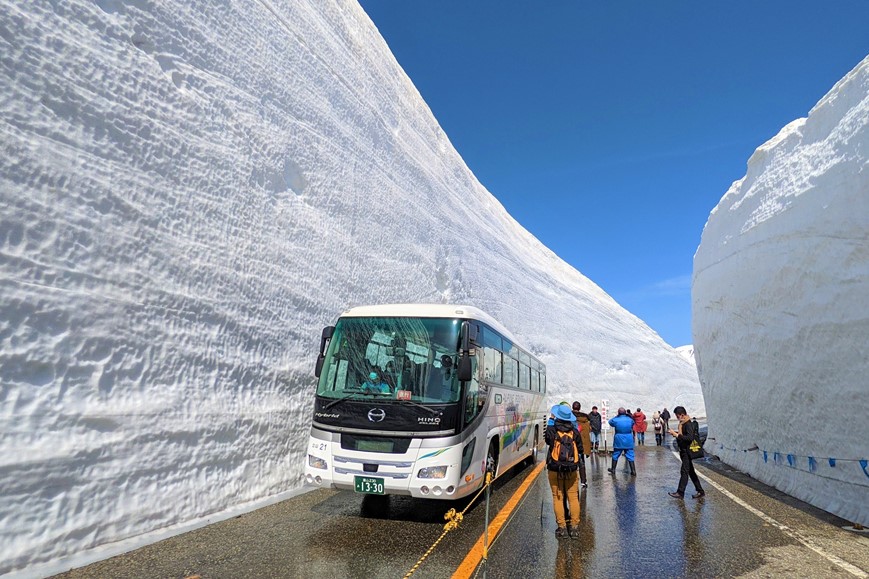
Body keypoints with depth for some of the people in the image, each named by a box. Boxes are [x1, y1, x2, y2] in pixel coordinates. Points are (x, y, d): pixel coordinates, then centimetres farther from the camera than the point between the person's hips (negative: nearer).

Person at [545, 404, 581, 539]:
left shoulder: (551, 430, -12)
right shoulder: (574, 431, -5)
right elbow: (580, 449, 3)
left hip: (555, 470, -2)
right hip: (572, 470, 2)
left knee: (557, 498, 7)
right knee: (573, 498, 11)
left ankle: (562, 527, 10)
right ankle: (574, 527, 13)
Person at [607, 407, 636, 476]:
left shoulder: (616, 420, -11)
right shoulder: (630, 420, -5)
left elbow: (610, 422, 10)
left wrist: (616, 416, 11)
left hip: (619, 441, -1)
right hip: (628, 441, 1)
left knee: (615, 455, 12)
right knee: (630, 456, 5)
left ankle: (613, 469, 22)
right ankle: (633, 471, 2)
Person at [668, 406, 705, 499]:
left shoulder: (689, 424, -19)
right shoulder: (684, 423, 11)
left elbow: (690, 437, -28)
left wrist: (677, 435, -26)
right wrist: (677, 433, 6)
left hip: (687, 452, -10)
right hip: (684, 451, 10)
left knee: (684, 471, -6)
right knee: (690, 471, 15)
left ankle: (680, 493, -3)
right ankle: (700, 491, 24)